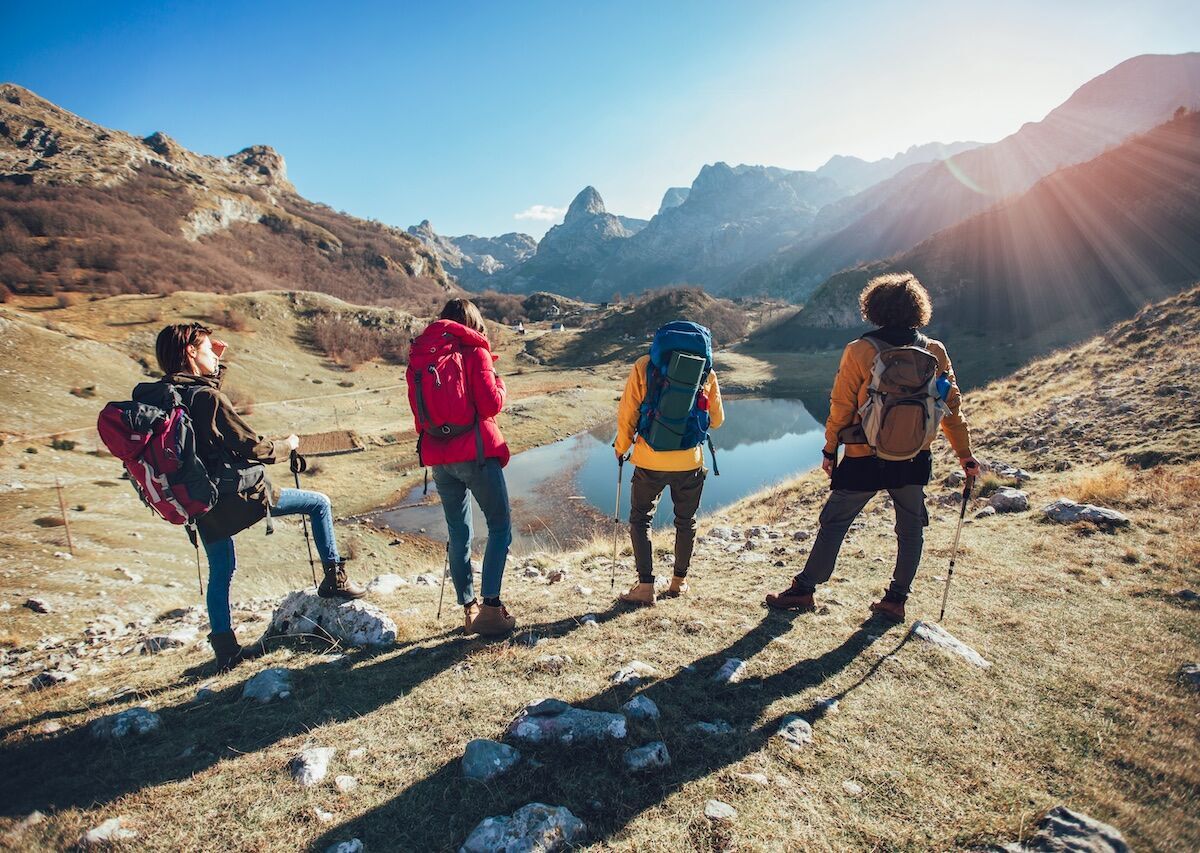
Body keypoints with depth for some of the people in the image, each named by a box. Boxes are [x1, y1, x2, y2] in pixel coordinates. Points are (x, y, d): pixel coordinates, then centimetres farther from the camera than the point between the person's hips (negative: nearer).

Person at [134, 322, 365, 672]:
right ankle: (334, 578, 13)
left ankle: (225, 648, 32)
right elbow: (252, 448, -16)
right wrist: (287, 445, 1)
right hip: (241, 495, -8)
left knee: (220, 571, 23)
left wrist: (214, 362, 17)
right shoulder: (207, 397, -20)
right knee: (319, 503, 9)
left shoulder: (151, 395, 2)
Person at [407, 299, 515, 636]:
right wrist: (498, 382, 8)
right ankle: (490, 605, -4)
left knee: (458, 533, 14)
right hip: (476, 454, -5)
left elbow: (419, 413, 12)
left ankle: (469, 609, 19)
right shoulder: (473, 351, -4)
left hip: (438, 458, 5)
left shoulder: (418, 356, 11)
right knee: (500, 527, 5)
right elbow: (491, 404, -9)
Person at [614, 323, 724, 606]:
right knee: (686, 521, 19)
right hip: (690, 463, 2)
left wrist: (621, 447, 8)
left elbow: (627, 414, -7)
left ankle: (645, 587, 10)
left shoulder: (643, 366, -5)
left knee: (640, 519, 13)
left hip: (650, 461, -1)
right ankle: (679, 581, 31)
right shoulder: (705, 371, 0)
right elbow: (716, 420, 7)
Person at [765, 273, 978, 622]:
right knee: (911, 529, 19)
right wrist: (965, 455, 13)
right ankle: (896, 599, 26)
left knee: (833, 523, 9)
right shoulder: (935, 351, -2)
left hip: (865, 459, -3)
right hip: (915, 460, 3)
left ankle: (804, 589, 18)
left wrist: (830, 450, 3)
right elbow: (952, 407, 4)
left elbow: (841, 407, -8)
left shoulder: (860, 351, -12)